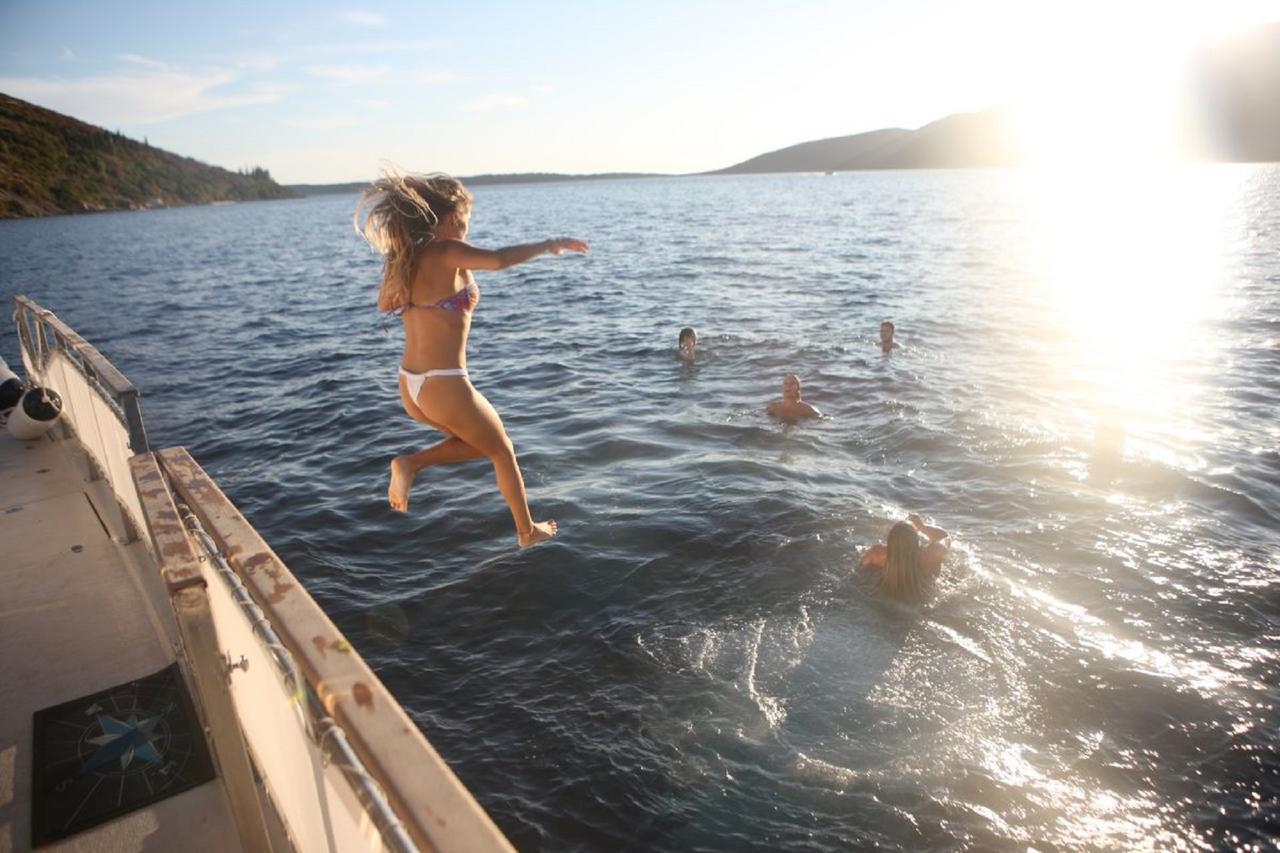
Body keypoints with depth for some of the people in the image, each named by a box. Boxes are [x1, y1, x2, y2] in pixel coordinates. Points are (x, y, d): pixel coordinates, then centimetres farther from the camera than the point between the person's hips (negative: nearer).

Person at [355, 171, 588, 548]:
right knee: (503, 452, 18)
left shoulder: (403, 257, 8)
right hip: (445, 386, -7)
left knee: (480, 442, 29)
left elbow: (384, 304, 25)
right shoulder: (446, 252, -14)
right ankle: (528, 531, 32)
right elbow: (498, 259, -31)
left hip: (410, 387, 7)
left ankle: (411, 463, 9)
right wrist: (548, 245, -18)